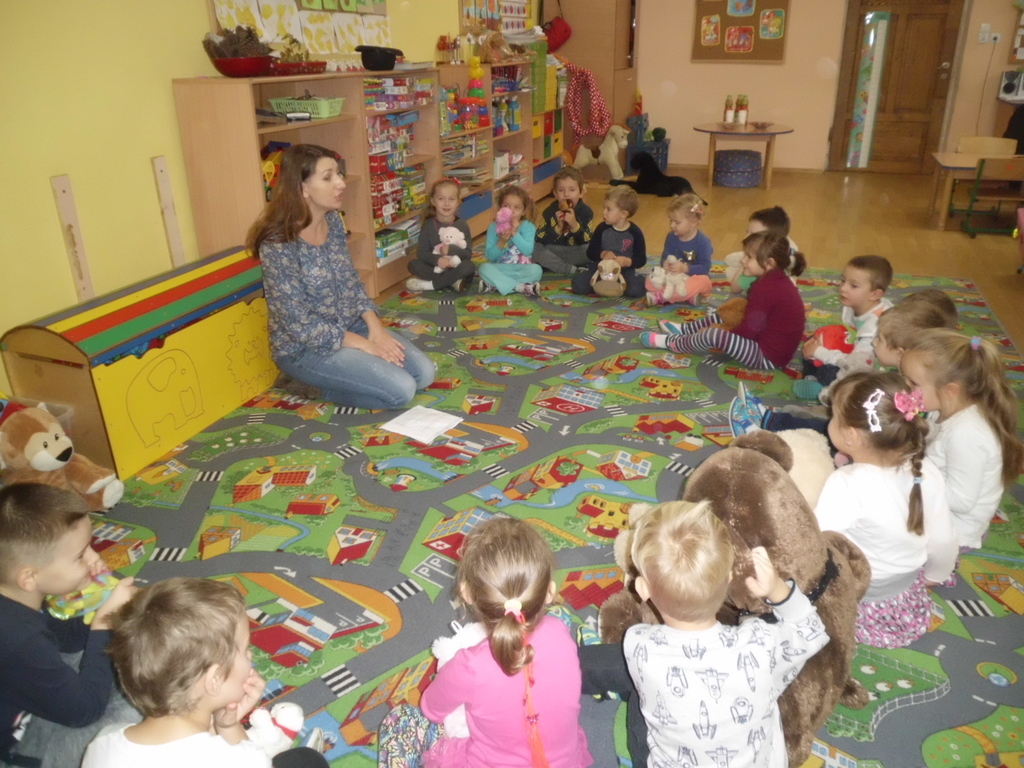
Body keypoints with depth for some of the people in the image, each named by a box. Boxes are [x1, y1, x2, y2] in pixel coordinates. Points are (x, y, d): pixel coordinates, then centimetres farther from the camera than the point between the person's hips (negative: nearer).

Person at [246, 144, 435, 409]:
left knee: (424, 373, -2)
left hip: (352, 327, 8)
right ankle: (322, 388, 4)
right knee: (401, 390, -18)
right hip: (305, 348, -7)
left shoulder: (333, 221, -2)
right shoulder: (279, 243, -25)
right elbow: (299, 324, -23)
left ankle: (338, 377, 13)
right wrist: (363, 344, -19)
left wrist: (376, 328, -7)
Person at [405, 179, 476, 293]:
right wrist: (437, 260, -27)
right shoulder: (428, 225, -2)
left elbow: (468, 254, -6)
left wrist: (451, 250, -25)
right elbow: (421, 252, -8)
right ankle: (453, 281, -21)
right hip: (435, 267, 1)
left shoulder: (462, 225, -3)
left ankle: (430, 284, -22)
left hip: (456, 268, -1)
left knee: (469, 266, -31)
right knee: (413, 264, -23)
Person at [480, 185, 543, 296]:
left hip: (522, 269, 0)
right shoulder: (494, 227, 0)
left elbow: (528, 250, -17)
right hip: (500, 269, 1)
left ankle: (494, 285, -29)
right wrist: (501, 242, -22)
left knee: (536, 269, -29)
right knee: (484, 268, -27)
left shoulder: (528, 226, -2)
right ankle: (520, 287, -32)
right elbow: (490, 256, -6)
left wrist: (515, 233, -25)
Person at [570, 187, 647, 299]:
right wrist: (602, 254, -23)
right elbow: (590, 253, -1)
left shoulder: (635, 233, -8)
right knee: (579, 285, -22)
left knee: (636, 290, -31)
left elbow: (641, 260, -6)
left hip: (625, 270, -1)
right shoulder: (602, 228, -3)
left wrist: (627, 261, -26)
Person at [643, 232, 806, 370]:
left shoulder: (765, 289, -26)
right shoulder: (777, 279, 5)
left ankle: (670, 342, -2)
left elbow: (747, 331, -24)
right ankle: (682, 330, 30)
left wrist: (720, 334, -9)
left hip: (768, 357, -11)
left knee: (714, 335, -25)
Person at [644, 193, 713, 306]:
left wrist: (685, 268, -37)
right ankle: (689, 296, -30)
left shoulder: (703, 241, -16)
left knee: (703, 281, -38)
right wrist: (666, 264, -30)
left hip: (693, 279, -4)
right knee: (650, 281, -19)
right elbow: (664, 257, -4)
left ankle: (660, 296, -37)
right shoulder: (671, 237, -2)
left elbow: (705, 267, -22)